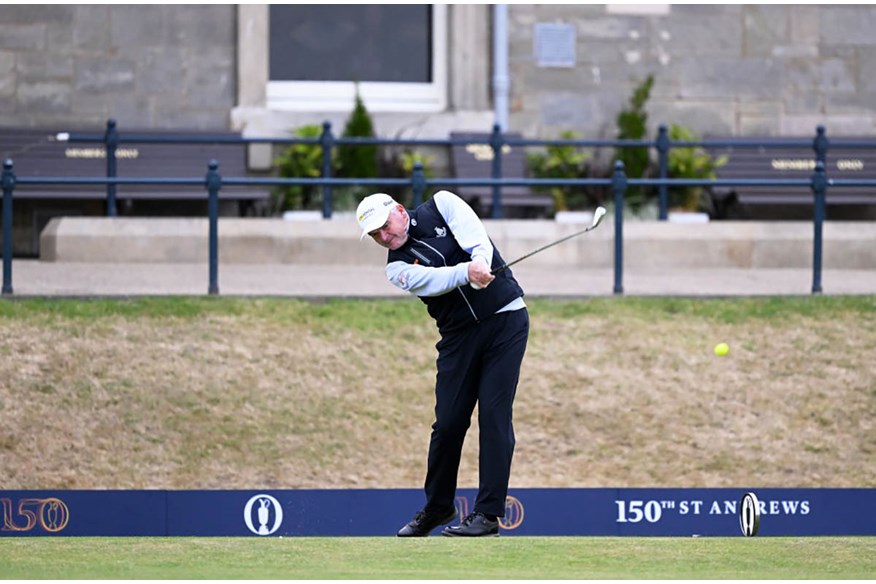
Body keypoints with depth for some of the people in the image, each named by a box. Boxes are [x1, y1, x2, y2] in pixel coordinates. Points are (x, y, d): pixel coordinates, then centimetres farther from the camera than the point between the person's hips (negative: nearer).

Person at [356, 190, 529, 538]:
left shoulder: (441, 206, 2)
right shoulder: (398, 267, 4)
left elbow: (476, 237, -14)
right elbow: (431, 281, -17)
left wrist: (481, 265, -34)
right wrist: (468, 272, -35)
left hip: (505, 319, -3)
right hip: (459, 336, 3)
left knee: (494, 414, -10)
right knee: (448, 421, 1)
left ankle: (489, 513, -10)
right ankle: (438, 506, 22)